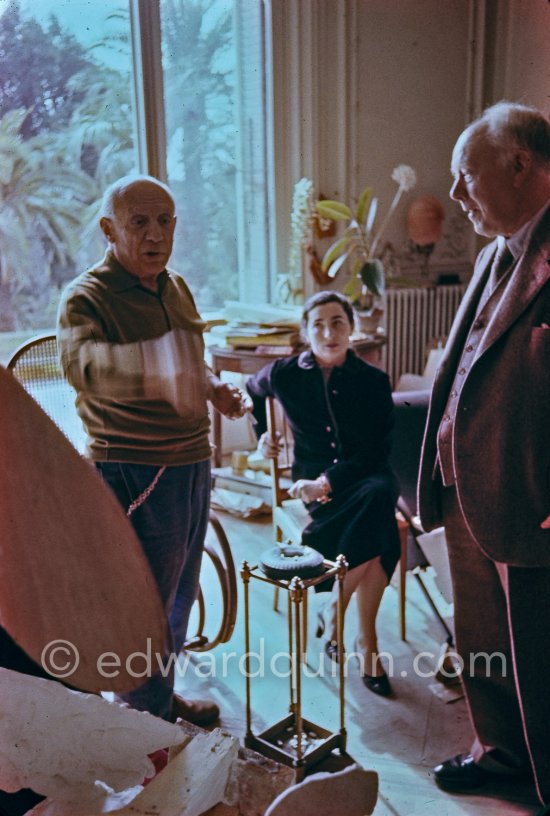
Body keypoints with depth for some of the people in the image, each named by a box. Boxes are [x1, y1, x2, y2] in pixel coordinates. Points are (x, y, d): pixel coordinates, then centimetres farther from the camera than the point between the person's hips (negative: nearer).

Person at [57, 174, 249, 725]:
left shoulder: (176, 288, 10)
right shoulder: (85, 297, -16)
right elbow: (82, 362, -39)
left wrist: (214, 388, 5)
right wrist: (154, 374, -58)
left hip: (191, 463, 8)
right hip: (135, 474, -8)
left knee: (179, 596, 21)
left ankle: (164, 695, 41)